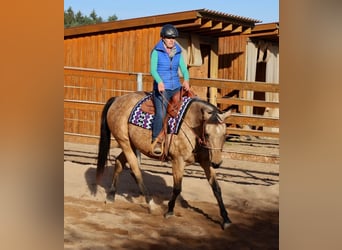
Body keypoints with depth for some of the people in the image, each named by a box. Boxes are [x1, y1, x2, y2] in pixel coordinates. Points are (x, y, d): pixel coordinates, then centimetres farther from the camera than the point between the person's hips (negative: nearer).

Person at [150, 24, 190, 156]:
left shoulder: (178, 52, 13)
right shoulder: (156, 52, 0)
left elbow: (183, 68, 6)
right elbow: (153, 69, -10)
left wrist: (186, 80, -15)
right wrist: (159, 82, -28)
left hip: (176, 88, 5)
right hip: (161, 88, -5)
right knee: (161, 113, -23)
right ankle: (156, 140, -15)